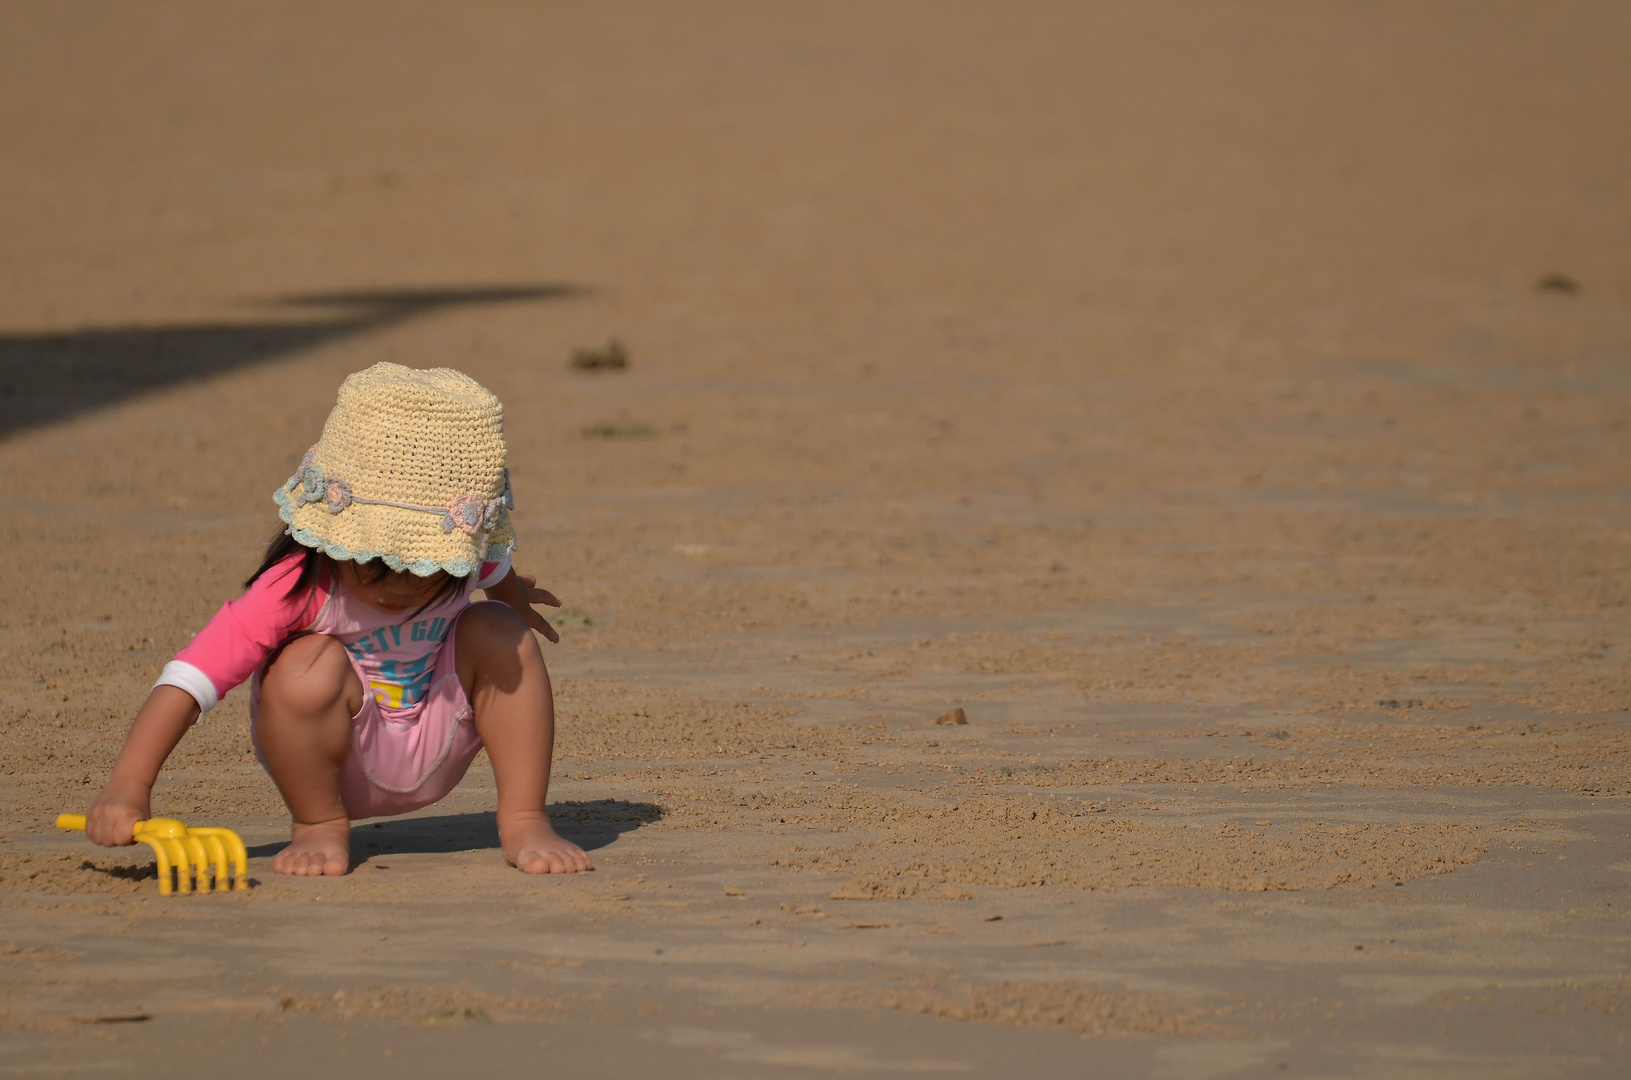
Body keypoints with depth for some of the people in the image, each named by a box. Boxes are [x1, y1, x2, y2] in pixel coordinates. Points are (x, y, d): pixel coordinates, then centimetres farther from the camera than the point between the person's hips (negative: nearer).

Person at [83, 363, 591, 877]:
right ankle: (318, 826, -10)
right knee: (311, 666, -34)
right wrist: (128, 786, -46)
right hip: (339, 759, -4)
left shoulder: (462, 556, -18)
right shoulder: (300, 585, -32)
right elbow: (191, 676, -37)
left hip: (436, 749, 4)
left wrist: (511, 597, 38)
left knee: (500, 634, -19)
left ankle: (524, 821, -9)